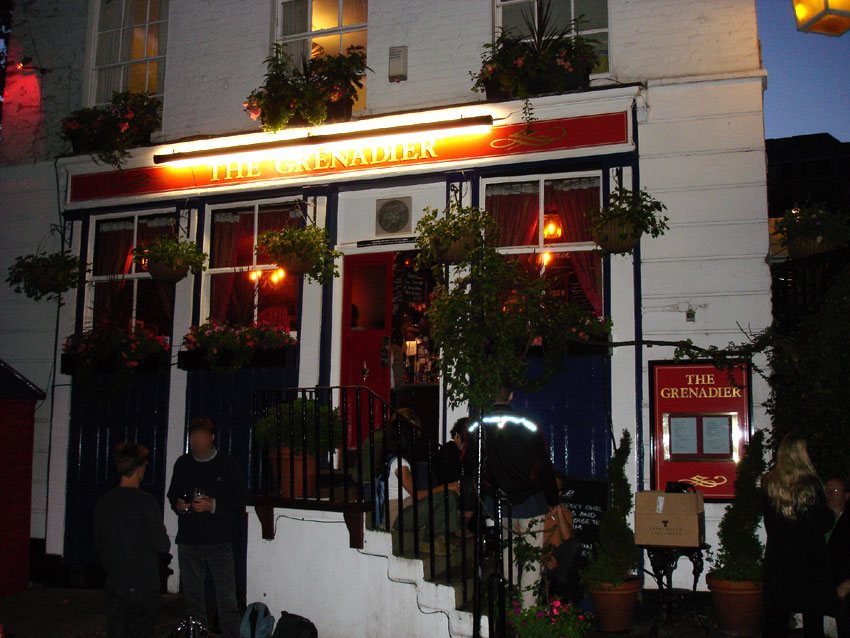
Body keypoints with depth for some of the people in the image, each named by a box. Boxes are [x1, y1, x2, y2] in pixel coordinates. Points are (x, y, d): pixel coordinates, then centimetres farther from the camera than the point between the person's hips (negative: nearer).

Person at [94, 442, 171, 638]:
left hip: (114, 584, 5)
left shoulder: (103, 501, 2)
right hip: (143, 585, -5)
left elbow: (99, 543, 12)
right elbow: (162, 545, -14)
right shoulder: (146, 502, -16)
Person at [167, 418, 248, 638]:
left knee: (226, 596, -5)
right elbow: (173, 493, 20)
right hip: (188, 540, 4)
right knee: (192, 596, 12)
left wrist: (214, 505, -16)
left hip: (219, 540, -4)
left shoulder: (226, 463, -4)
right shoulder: (182, 463, 7)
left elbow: (242, 498, -2)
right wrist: (178, 504, -3)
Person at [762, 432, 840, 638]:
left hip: (777, 556, 3)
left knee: (775, 615, 12)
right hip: (810, 556, -3)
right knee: (813, 615, 9)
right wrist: (832, 512, 12)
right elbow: (825, 524, -7)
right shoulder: (811, 484, -15)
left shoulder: (769, 483, -5)